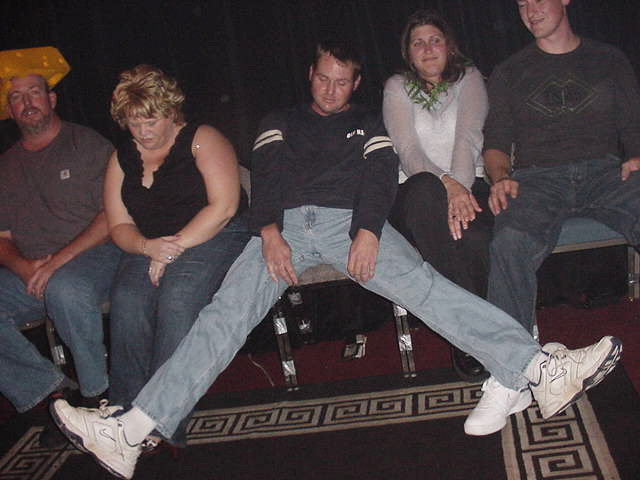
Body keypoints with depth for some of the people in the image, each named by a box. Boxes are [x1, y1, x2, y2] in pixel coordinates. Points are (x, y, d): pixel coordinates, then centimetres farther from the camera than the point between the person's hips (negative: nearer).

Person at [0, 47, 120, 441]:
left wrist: (59, 260, -17)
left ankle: (99, 393, -17)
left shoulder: (88, 144, 4)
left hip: (92, 255, -5)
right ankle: (48, 390, -10)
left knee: (64, 287, -38)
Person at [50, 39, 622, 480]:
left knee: (422, 283, -25)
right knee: (227, 311, -21)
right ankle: (132, 429, -31)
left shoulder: (368, 125, 26)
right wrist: (269, 233, -12)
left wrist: (367, 231, -16)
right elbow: (265, 175, 10)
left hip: (350, 221, 0)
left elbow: (381, 175, 6)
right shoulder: (281, 123, 28)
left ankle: (537, 368, -37)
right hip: (287, 225, 0)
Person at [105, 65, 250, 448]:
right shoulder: (122, 158, 18)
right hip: (149, 247, 5)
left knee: (177, 297, -34)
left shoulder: (202, 140, 2)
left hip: (214, 239, -5)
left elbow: (223, 207, -9)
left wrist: (176, 246, -15)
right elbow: (119, 226, 14)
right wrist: (148, 247, -9)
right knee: (126, 300, -27)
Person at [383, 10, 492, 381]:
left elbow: (469, 136, -4)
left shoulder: (468, 78, 16)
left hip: (468, 185, 1)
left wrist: (461, 189, -23)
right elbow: (407, 149, -4)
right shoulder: (397, 87, 14)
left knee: (473, 237, -36)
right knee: (425, 189, -39)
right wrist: (446, 183, -23)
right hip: (416, 193, 0)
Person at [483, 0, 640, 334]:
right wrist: (500, 178, -6)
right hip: (537, 178, -1)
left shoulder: (610, 60, 24)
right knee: (510, 244, -35)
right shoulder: (508, 74, 23)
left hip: (605, 171, 1)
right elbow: (495, 143, 16)